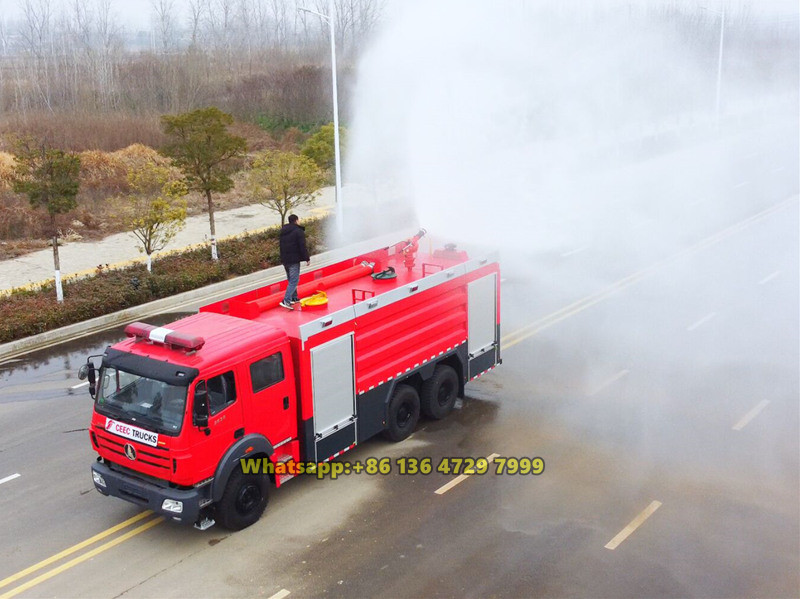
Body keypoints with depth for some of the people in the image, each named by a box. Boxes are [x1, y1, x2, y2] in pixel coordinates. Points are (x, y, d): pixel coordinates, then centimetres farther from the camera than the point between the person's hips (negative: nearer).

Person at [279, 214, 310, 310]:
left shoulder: (282, 231, 14)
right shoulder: (298, 231, -10)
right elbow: (302, 247, -14)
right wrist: (307, 258, -7)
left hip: (284, 259, 8)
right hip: (294, 260, -8)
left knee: (291, 279, 21)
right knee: (294, 281, -8)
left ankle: (294, 298, 29)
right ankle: (286, 301, -19)